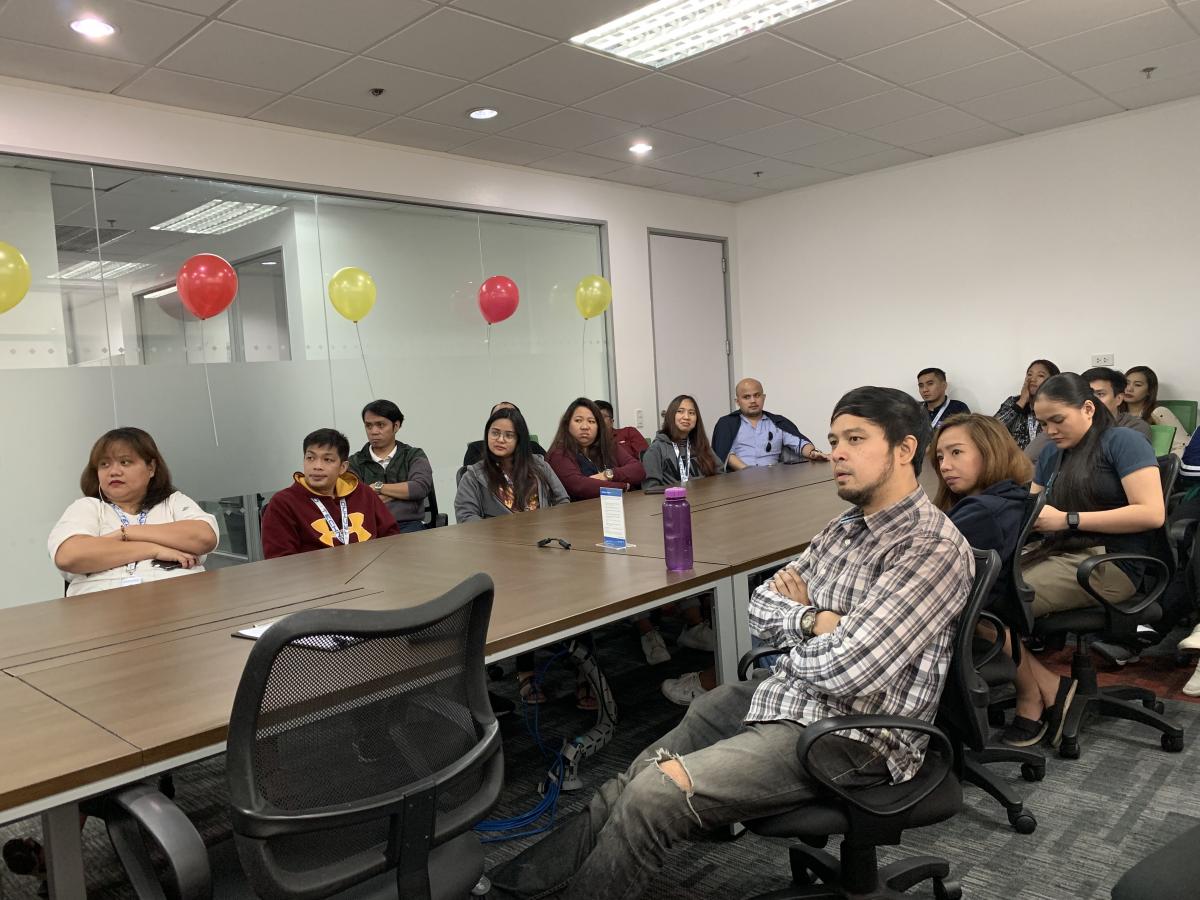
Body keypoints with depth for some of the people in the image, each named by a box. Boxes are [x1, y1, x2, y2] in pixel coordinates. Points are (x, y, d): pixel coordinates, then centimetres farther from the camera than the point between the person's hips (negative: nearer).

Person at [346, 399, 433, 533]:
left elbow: (422, 487, -4)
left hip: (408, 526, 0)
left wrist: (377, 487, 0)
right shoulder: (355, 462, 15)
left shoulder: (414, 456, 16)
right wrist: (403, 490, -3)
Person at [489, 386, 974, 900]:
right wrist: (810, 619, -12)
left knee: (654, 795, -18)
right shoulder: (847, 527, 9)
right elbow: (761, 607, 9)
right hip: (783, 697, 9)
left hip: (848, 738, -9)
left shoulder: (933, 549, -19)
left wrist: (792, 623, -6)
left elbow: (846, 670, -27)